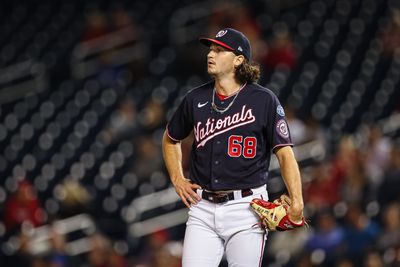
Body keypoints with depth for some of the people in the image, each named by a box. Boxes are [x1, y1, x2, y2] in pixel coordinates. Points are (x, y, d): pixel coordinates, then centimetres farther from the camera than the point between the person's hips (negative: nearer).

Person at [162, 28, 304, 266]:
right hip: (203, 209, 4)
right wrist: (177, 179, 12)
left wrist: (296, 201, -19)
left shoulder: (263, 100, -4)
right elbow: (170, 139, 26)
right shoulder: (196, 99, 8)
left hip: (246, 210, -4)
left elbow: (285, 153, -7)